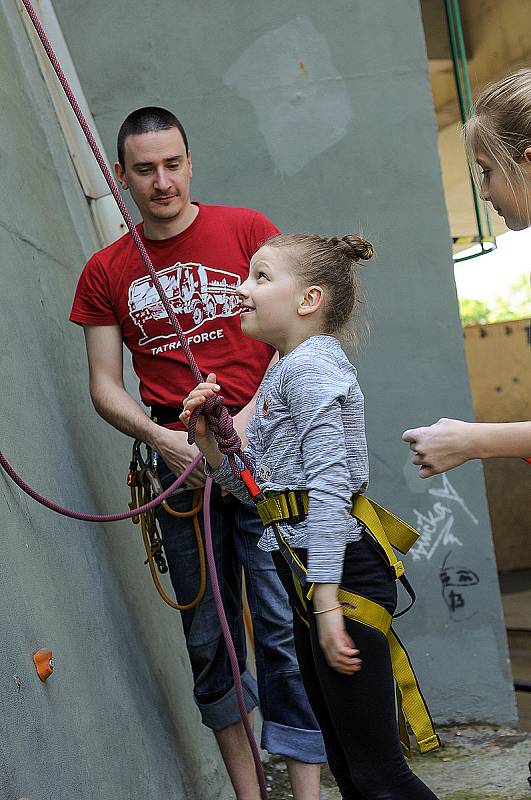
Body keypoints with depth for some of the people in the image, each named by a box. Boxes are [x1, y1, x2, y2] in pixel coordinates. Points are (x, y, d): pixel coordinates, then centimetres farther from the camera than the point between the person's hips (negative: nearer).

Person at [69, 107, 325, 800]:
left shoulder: (246, 229, 4)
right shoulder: (105, 273, 10)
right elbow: (104, 385, 8)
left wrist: (251, 414, -12)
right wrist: (162, 438, -10)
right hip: (179, 460, 3)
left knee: (285, 624, -5)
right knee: (208, 637, 8)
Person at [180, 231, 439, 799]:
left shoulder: (311, 363, -11)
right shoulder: (282, 371, 18)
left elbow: (328, 485, -21)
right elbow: (258, 490, 18)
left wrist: (326, 601, -25)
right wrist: (207, 440, 4)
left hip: (338, 569, -10)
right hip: (306, 569, 10)